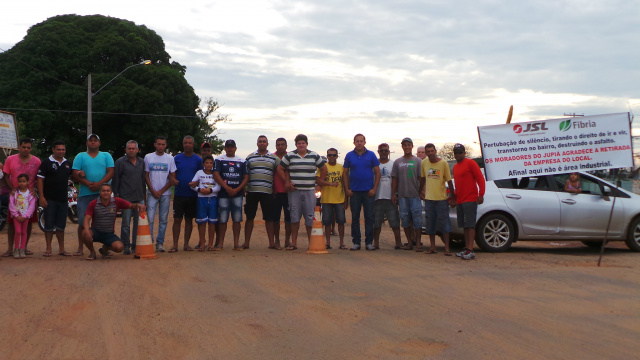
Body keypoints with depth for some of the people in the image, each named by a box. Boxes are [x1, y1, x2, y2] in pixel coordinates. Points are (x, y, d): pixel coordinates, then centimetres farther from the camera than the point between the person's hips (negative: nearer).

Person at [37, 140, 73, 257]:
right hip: (50, 199, -4)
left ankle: (61, 249, 14)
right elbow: (40, 180, -7)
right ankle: (48, 248, 6)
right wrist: (41, 197, -14)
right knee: (49, 225, -1)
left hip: (63, 199, 4)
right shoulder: (46, 163, -3)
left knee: (61, 225, 9)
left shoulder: (67, 164, 13)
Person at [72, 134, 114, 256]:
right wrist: (88, 184, -14)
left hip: (103, 193, 0)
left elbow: (111, 172, 2)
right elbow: (74, 174, 1)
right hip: (85, 194, 0)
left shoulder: (106, 156, 13)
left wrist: (99, 184, -14)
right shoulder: (80, 156, 12)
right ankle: (80, 248, 6)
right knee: (82, 222, -2)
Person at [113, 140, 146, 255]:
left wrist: (144, 195, 18)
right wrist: (116, 195, -5)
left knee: (139, 223, 5)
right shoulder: (120, 162, 1)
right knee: (126, 224, -4)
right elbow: (115, 180, 0)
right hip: (126, 197, -4)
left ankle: (136, 246, 13)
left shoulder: (141, 162, 14)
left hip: (139, 198, 4)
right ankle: (126, 246, 3)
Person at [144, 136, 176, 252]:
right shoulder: (148, 157, 5)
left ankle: (160, 243, 10)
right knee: (150, 218, -10)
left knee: (163, 220, 3)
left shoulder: (170, 158, 6)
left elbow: (172, 178, 4)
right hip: (152, 193, -1)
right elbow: (146, 176, 6)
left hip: (165, 193, 1)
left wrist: (161, 191, -5)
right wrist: (153, 191, -4)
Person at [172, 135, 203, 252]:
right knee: (177, 219, -2)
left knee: (189, 220, 7)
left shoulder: (198, 159, 5)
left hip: (192, 195, 1)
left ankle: (186, 244, 14)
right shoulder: (177, 158, 5)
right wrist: (173, 180, -12)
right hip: (179, 194, 0)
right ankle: (175, 245, 2)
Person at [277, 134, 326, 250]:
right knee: (294, 217, 1)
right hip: (294, 191, 0)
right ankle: (294, 243, 6)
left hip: (310, 191, 0)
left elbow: (323, 169, 16)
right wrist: (287, 181, 3)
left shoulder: (314, 156, 7)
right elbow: (280, 168, 10)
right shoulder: (290, 156, 5)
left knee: (310, 217, 0)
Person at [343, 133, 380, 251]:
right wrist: (347, 189, 0)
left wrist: (374, 188, -4)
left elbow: (377, 172, 4)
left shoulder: (371, 155, 3)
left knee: (369, 217, 1)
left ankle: (369, 242, 7)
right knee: (355, 217, 3)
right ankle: (356, 242, 9)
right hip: (354, 191, 1)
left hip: (368, 191, -1)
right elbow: (345, 173, 9)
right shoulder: (349, 156, 5)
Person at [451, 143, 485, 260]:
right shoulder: (455, 167, 19)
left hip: (470, 199, -8)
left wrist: (481, 195, -16)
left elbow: (480, 178, -9)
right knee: (464, 226, 9)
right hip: (459, 200, 8)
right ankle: (466, 249, 13)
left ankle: (470, 251, -13)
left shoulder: (470, 163, -4)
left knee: (470, 225, -10)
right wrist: (454, 196, 20)